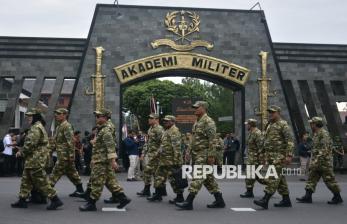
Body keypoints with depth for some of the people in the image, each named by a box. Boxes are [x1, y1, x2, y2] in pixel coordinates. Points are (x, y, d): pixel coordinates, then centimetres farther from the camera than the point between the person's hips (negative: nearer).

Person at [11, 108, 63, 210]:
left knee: (41, 181, -8)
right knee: (26, 180, 14)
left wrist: (21, 152, -8)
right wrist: (22, 152, 15)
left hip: (35, 159, -11)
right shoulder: (38, 127, 18)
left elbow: (30, 143, -22)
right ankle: (22, 200, 21)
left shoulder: (36, 127, -16)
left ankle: (55, 200, -5)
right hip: (33, 159, 11)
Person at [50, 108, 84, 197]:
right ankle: (80, 190, 19)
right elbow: (56, 141, 23)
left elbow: (70, 141, -20)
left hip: (64, 155, -10)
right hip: (62, 155, 10)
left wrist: (71, 155, -23)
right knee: (72, 172, 13)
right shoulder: (59, 126, 17)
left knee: (56, 172, -7)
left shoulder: (67, 126, -14)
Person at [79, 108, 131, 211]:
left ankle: (91, 203, 3)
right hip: (100, 160, 10)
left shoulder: (106, 131, -15)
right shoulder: (101, 130, 17)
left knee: (97, 182, -3)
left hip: (102, 162, -10)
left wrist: (113, 161, -26)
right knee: (110, 181, 11)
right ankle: (123, 198, 13)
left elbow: (110, 146, -22)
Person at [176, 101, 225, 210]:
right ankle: (219, 201, 19)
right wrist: (189, 152, 19)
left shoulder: (208, 122, -12)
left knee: (198, 177, -11)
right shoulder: (197, 122, 18)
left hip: (204, 155, -10)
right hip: (196, 154, 10)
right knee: (208, 178, 12)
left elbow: (212, 140, -18)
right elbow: (194, 139, 24)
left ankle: (189, 202, -11)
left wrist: (211, 155, -21)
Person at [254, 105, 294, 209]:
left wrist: (289, 155, -21)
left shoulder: (283, 124, -7)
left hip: (279, 155, -9)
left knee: (273, 177, -13)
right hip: (270, 155, 9)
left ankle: (265, 200, -18)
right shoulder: (269, 125, 18)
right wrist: (265, 154, 21)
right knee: (279, 177, 12)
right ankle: (286, 200, 18)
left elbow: (290, 140, -14)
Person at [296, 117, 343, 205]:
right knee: (311, 178, 4)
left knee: (329, 179, -1)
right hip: (316, 162, 10)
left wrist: (316, 161, -27)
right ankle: (308, 196, 3)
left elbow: (325, 149, -23)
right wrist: (313, 161, 21)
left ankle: (337, 197, 11)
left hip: (324, 162, -10)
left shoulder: (324, 133, -15)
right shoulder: (316, 134, 15)